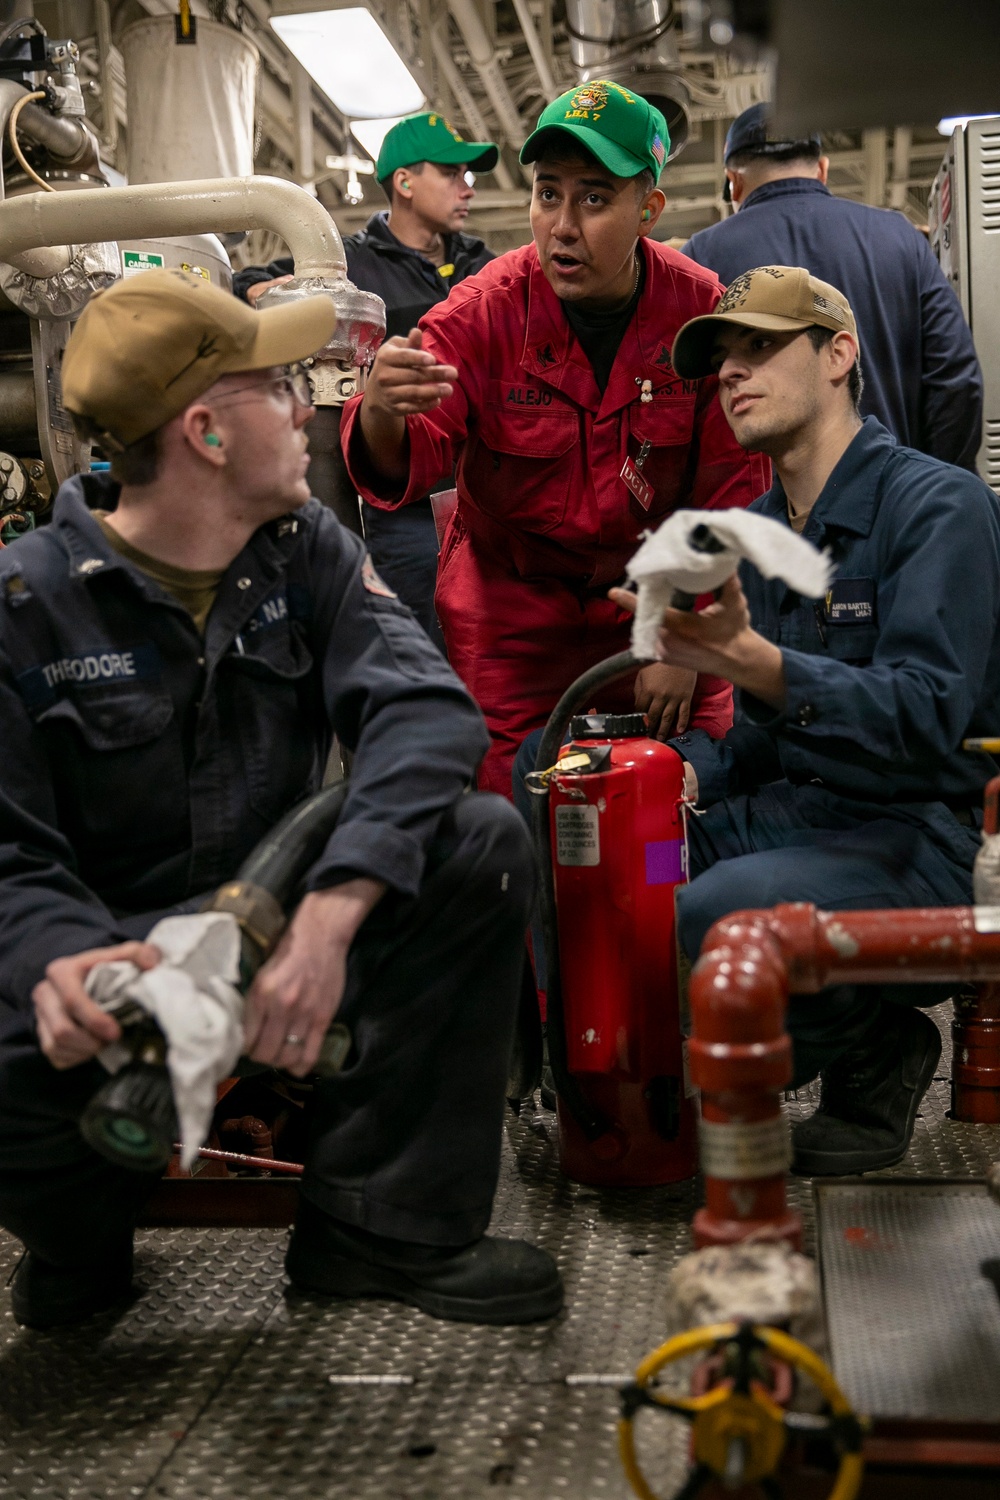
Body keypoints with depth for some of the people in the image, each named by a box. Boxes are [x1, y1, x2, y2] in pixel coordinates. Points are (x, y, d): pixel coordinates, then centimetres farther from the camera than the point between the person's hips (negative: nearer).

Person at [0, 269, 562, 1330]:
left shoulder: (307, 551, 0)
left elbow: (423, 707, -18)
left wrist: (330, 912, -35)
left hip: (287, 918, 3)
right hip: (114, 940, -3)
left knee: (483, 845, -21)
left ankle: (379, 1225, -9)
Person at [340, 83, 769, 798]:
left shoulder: (704, 313, -11)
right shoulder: (485, 310, -14)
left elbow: (733, 492, -4)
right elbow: (406, 462, -21)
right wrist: (382, 416, -46)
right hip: (510, 599, -1)